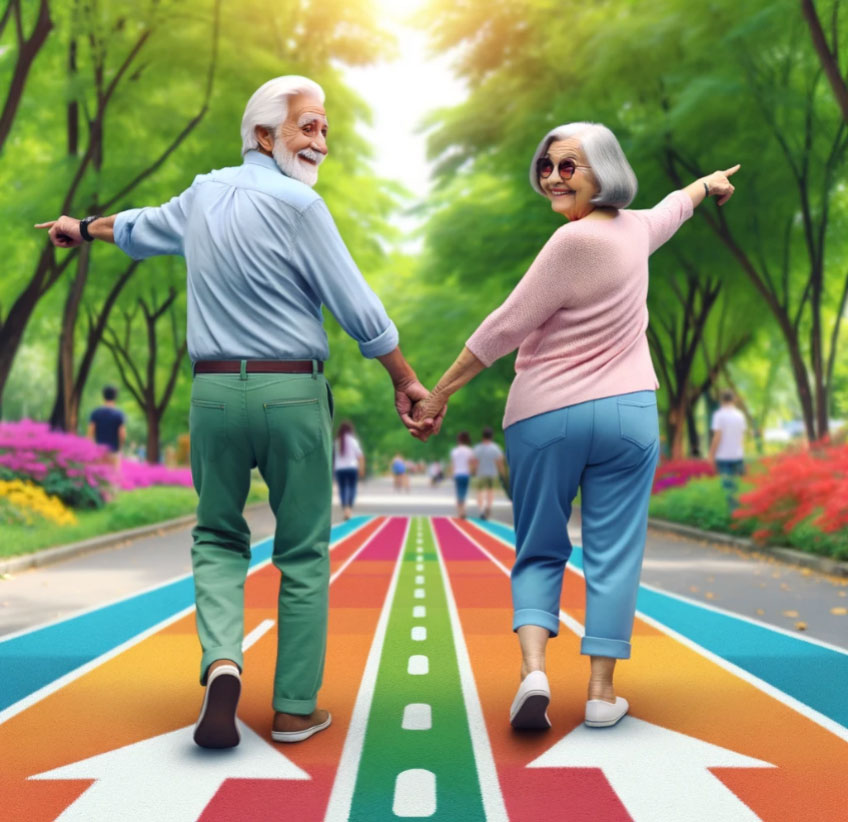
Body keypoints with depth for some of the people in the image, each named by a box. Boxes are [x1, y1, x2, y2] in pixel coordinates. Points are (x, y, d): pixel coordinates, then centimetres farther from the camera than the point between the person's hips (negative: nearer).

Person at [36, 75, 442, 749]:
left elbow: (141, 228, 29)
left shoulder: (203, 195, 10)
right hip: (293, 393, -5)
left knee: (218, 538, 18)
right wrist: (406, 382, 2)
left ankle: (221, 661, -6)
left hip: (214, 391, 5)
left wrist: (83, 228, 51)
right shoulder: (298, 206, -9)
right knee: (304, 554, 7)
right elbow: (359, 310, -10)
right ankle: (295, 707, 12)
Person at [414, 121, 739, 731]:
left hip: (546, 417, -4)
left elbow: (507, 327, -14)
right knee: (614, 555, 6)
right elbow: (672, 209, 31)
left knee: (539, 553, 9)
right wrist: (709, 184, 54)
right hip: (627, 412, 5)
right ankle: (602, 692, 6)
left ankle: (533, 670, -7)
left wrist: (439, 393, -8)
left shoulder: (577, 241, -16)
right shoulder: (635, 229, 6)